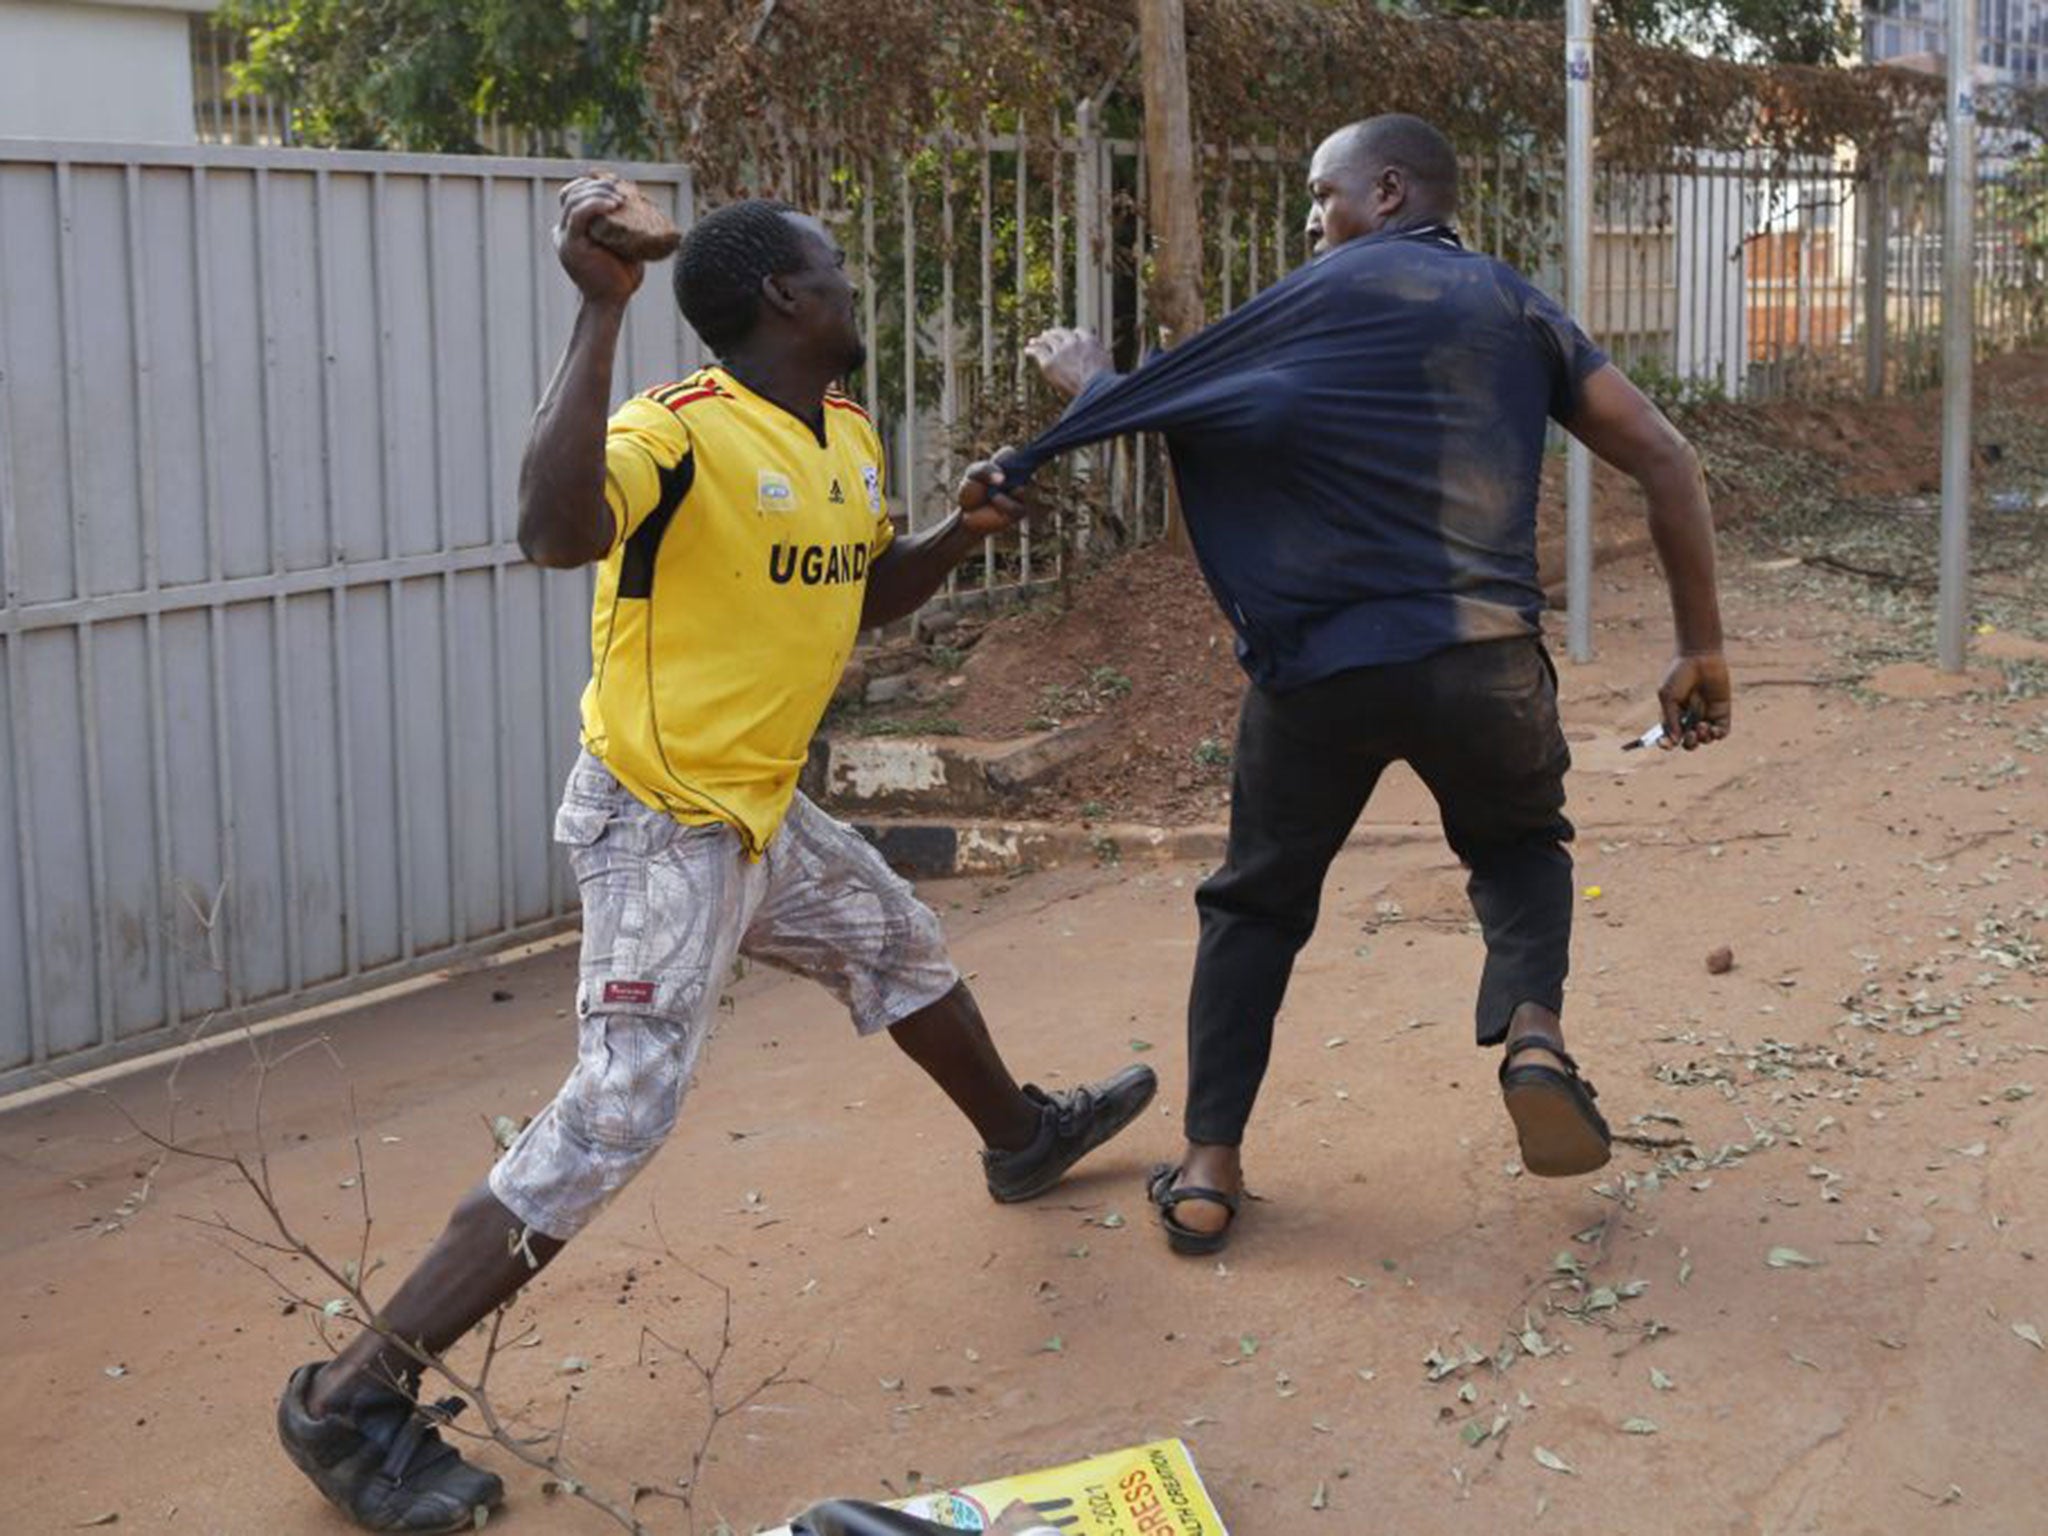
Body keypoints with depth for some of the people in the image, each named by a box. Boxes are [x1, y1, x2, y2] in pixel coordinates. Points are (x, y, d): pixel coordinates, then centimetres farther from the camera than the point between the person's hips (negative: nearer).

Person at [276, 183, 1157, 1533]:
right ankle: (354, 1397, -10)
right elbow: (555, 532, -43)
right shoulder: (678, 432, -22)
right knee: (620, 1111, -16)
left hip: (762, 814, 9)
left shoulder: (852, 444, 7)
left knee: (903, 947, 28)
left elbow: (869, 595, 22)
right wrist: (601, 314, -44)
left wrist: (962, 532, 3)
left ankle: (1023, 1137, 59)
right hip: (658, 826, -9)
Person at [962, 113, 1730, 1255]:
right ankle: (1533, 1028, 0)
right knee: (1521, 842, 29)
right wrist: (1703, 649, 10)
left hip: (1319, 667, -2)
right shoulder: (1519, 309, 15)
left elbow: (1163, 397, 7)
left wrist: (1088, 381, 30)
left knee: (1259, 899, 18)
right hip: (1484, 655, 2)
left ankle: (1209, 1169, 14)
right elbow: (1665, 458, 8)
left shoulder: (1327, 296, 6)